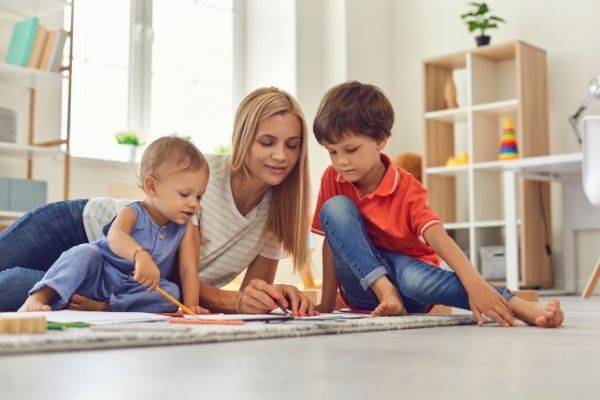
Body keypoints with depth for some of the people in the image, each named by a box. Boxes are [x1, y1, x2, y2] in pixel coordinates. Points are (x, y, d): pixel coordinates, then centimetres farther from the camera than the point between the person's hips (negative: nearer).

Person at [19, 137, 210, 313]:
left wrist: (191, 307, -24)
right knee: (84, 252, -29)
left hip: (141, 288, 3)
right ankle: (38, 298, -37)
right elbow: (115, 236, -38)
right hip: (101, 276, -2)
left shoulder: (185, 227, -1)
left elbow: (188, 269, -7)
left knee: (171, 292, -27)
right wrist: (140, 256, -60)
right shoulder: (132, 213, -14)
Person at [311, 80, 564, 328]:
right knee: (335, 207, -23)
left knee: (416, 280, -42)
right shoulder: (332, 179, -8)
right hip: (364, 279, 3)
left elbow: (438, 237, -32)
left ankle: (521, 307, -48)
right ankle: (385, 291, -27)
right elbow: (331, 240, -6)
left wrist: (474, 284, -48)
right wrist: (327, 303, -12)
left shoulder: (406, 188, -17)